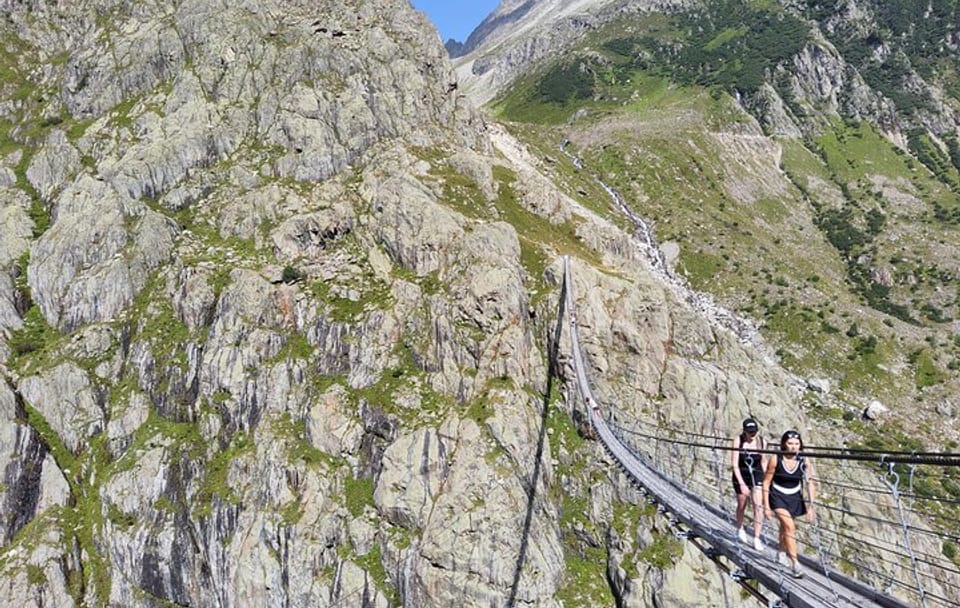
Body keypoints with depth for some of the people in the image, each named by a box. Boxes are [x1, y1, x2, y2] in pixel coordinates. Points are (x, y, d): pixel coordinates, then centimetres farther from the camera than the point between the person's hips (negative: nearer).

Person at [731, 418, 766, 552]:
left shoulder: (762, 442, -9)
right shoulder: (738, 440, -17)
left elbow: (763, 462, 7)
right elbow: (734, 464, -19)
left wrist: (766, 480, 13)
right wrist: (742, 484, -25)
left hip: (757, 476, 1)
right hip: (741, 477, -1)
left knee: (758, 506, -11)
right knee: (741, 505, 14)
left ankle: (757, 538, -4)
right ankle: (740, 529, 41)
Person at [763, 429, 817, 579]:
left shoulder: (804, 461, -16)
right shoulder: (775, 460, -21)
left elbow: (810, 484, -17)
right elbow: (766, 482, -13)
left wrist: (810, 506, -23)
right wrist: (766, 506, -14)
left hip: (795, 497, 3)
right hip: (778, 496, -3)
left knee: (785, 525, 21)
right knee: (790, 526, -20)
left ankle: (782, 553, 46)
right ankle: (794, 564, -18)